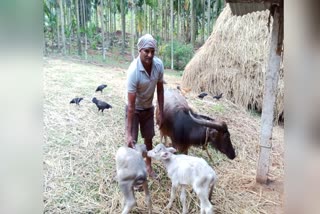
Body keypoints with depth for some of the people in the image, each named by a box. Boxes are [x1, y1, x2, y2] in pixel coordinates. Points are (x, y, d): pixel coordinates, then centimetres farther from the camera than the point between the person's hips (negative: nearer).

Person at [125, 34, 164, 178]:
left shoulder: (159, 64, -19)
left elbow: (160, 90, -4)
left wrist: (161, 113, -3)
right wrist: (128, 133, -31)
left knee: (149, 139, 16)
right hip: (134, 109, -5)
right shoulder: (133, 71, -35)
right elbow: (131, 104, -33)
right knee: (132, 142, -1)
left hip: (148, 108, 5)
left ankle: (148, 166, 38)